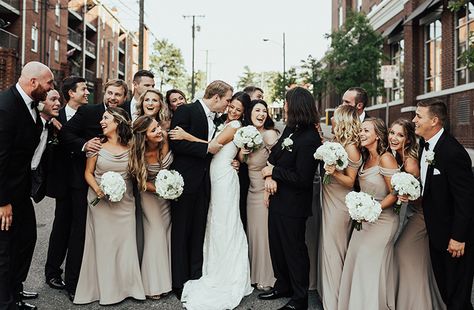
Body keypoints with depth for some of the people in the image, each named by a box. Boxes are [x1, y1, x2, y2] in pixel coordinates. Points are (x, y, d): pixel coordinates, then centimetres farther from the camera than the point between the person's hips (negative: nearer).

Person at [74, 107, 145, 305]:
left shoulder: (131, 146, -1)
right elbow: (88, 172, 3)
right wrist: (97, 189, -13)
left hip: (125, 202, 0)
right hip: (100, 201, 0)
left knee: (125, 243, 5)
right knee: (102, 244, 5)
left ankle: (126, 285, 21)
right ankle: (105, 288, 19)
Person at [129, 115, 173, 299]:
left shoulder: (166, 139, -21)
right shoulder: (139, 154, -25)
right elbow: (141, 181, -13)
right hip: (151, 195, -3)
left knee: (169, 232, 8)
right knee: (156, 234, -2)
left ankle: (169, 276, 24)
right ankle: (155, 284, 11)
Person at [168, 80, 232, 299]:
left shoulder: (215, 119, 12)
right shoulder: (186, 111, -10)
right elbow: (175, 143, -18)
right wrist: (206, 148, -19)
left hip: (203, 182, 7)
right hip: (185, 181, -7)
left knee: (198, 232, 12)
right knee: (181, 232, 4)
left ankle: (196, 277, 23)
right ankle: (179, 282, 14)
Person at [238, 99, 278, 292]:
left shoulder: (270, 134, -13)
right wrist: (241, 152, -4)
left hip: (266, 190, -6)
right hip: (252, 190, 6)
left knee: (265, 232, 2)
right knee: (253, 231, 14)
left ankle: (267, 278, 18)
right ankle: (255, 274, 30)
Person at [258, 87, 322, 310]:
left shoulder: (309, 139, -23)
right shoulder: (290, 129, 3)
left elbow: (302, 178, -23)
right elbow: (274, 156, 11)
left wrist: (273, 172, -14)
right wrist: (270, 176, -8)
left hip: (293, 205, -9)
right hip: (278, 198, 9)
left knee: (294, 249, 6)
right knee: (276, 244, 20)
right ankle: (282, 286, 39)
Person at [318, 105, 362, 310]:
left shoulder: (351, 148, -16)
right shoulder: (337, 142, 7)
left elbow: (350, 181, -14)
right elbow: (328, 164, 7)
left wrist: (334, 172, -30)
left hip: (339, 205, -8)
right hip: (330, 201, 8)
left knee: (333, 249, 1)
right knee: (328, 247, 16)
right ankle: (328, 292, 32)